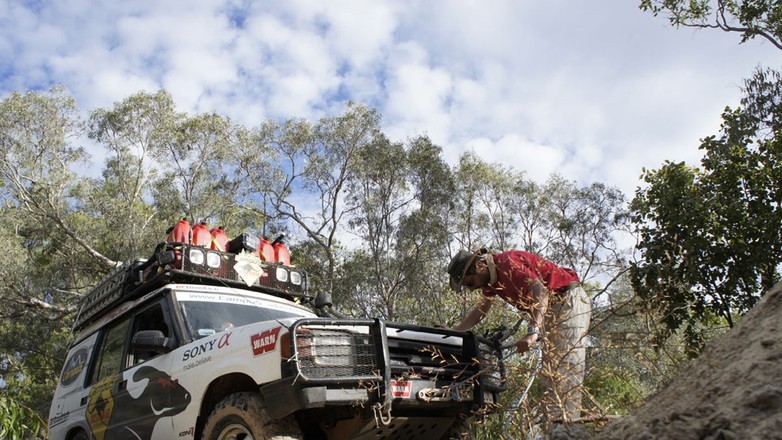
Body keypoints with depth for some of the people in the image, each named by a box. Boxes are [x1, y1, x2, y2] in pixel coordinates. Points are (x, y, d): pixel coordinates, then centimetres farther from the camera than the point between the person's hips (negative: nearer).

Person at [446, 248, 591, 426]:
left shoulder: (507, 263, -22)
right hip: (553, 309, 10)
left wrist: (533, 331, -42)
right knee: (549, 375, 6)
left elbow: (541, 291, -35)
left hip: (570, 299, -10)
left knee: (565, 370, -16)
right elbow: (479, 312, 22)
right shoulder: (490, 279, 8)